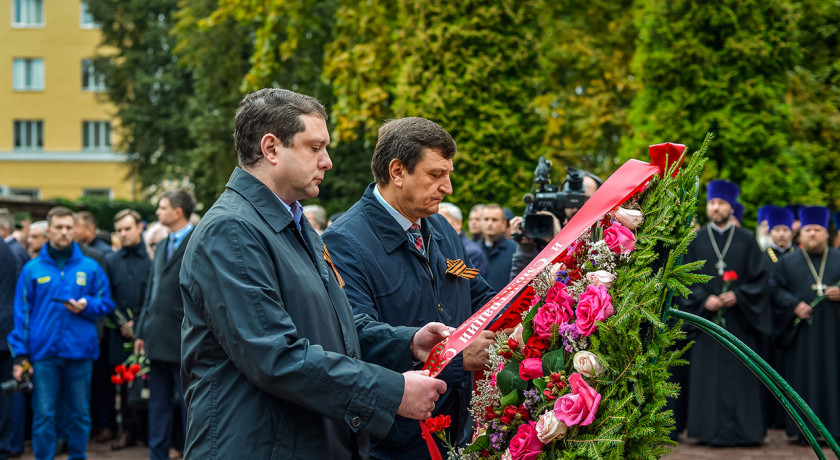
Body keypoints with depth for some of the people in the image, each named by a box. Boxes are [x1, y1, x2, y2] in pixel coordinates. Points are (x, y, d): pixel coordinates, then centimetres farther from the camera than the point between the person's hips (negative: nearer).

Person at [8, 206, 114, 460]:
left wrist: (86, 306, -11)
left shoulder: (90, 268, 7)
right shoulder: (32, 269, 5)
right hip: (43, 351, -1)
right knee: (44, 414, -2)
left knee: (80, 413, 8)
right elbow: (22, 313, 4)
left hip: (80, 351, 1)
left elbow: (106, 303, 11)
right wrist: (21, 354, -2)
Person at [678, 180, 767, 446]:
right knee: (707, 372, -2)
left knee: (739, 374, -2)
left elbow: (758, 278, 4)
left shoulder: (747, 240, 8)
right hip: (706, 315, 0)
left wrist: (737, 296, -12)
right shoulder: (695, 240, 9)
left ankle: (742, 430, 3)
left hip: (738, 319, 0)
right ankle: (711, 431, 3)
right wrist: (704, 299, -11)